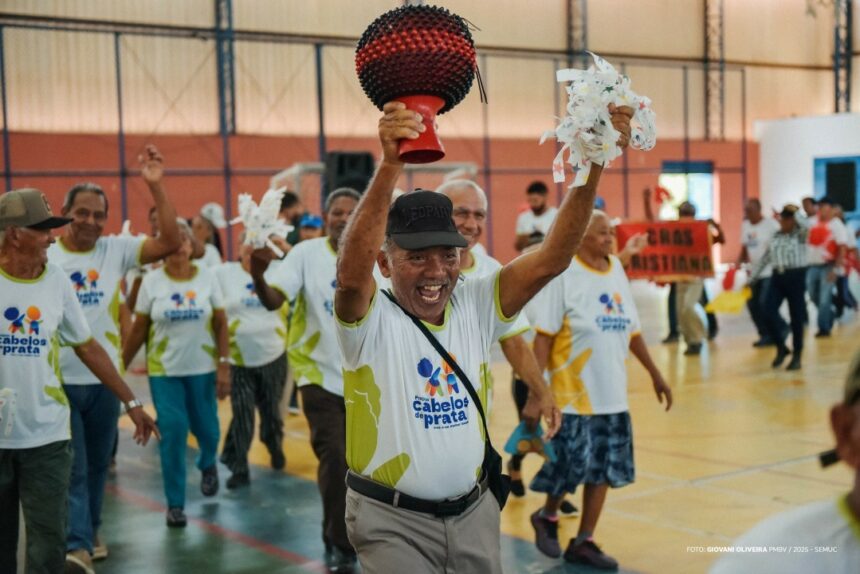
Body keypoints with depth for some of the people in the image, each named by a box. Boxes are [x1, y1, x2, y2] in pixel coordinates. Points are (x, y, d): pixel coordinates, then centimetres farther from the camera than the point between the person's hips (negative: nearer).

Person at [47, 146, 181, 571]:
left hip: (104, 378, 2)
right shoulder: (44, 257, -5)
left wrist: (155, 186, -20)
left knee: (98, 464, 15)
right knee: (71, 468, -3)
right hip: (58, 380, -2)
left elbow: (171, 242, -13)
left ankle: (90, 533, 32)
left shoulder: (116, 250, -2)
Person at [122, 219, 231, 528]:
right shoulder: (151, 281, -4)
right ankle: (175, 503, 7)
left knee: (206, 428, 9)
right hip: (164, 369, -1)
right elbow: (138, 330, 1)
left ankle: (207, 465, 45)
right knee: (172, 432, -6)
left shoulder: (207, 277, -2)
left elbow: (221, 325, 0)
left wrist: (224, 365, -6)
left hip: (203, 368, 1)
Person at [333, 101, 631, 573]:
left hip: (475, 511, 5)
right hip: (393, 521, -4)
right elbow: (350, 272, -36)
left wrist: (592, 166, -25)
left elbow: (552, 258, -12)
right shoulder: (372, 320, -14)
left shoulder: (475, 305, -2)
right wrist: (389, 166, -48)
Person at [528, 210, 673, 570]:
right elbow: (543, 334, -14)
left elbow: (631, 329, 16)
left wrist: (654, 373, 19)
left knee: (605, 468, 7)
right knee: (572, 464, -5)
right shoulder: (563, 274, -11)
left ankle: (583, 543, 19)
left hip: (612, 392, 7)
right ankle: (547, 518, 24)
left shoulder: (616, 270, 9)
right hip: (573, 392, -6)